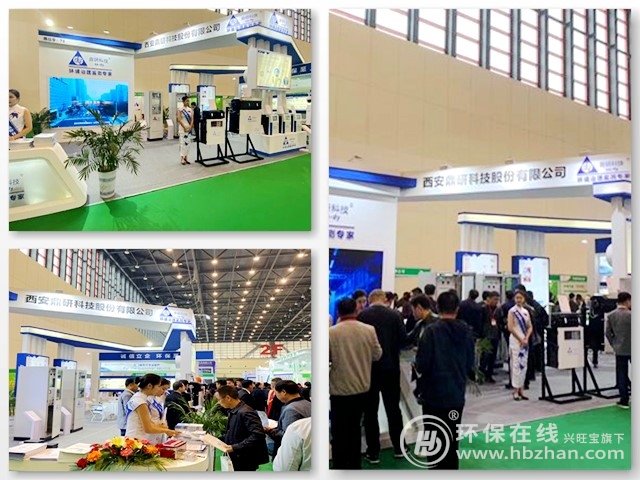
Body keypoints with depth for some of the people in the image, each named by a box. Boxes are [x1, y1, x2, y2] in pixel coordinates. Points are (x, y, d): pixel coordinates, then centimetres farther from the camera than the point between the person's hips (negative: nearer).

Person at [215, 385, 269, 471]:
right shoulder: (233, 412, 9)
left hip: (246, 461, -9)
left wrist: (235, 447, -28)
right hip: (237, 458, 9)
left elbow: (257, 435, -28)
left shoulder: (245, 412, -22)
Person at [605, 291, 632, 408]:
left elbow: (607, 333, 2)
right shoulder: (631, 315, -15)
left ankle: (624, 400, 9)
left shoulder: (611, 315, -2)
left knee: (621, 374, 8)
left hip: (620, 349, 3)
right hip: (632, 349, -3)